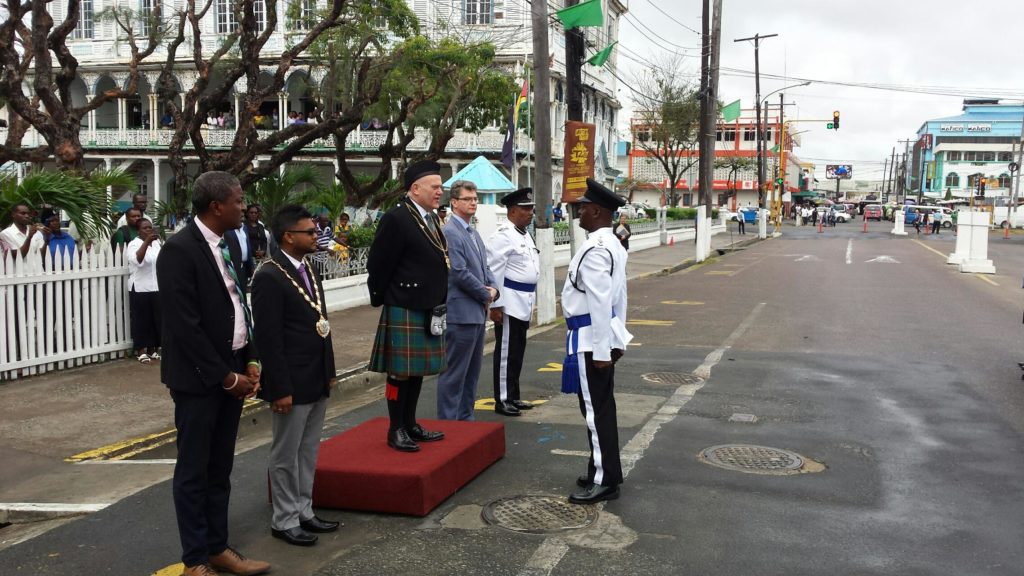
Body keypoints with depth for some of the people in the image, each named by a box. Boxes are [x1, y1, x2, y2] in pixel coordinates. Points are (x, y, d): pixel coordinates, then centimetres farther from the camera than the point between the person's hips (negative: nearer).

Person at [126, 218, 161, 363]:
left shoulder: (157, 243, 9)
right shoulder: (134, 244, -10)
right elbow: (138, 260, -32)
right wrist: (147, 241, -39)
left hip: (157, 288, 6)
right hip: (140, 289, -6)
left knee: (156, 319, 9)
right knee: (141, 320, 0)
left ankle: (153, 349, 20)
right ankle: (141, 351, 7)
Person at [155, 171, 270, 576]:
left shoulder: (230, 242, 7)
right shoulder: (179, 250, -17)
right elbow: (185, 326, -19)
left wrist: (249, 361, 5)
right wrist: (225, 377, -15)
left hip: (232, 370, 7)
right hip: (199, 376, -7)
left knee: (220, 468, 15)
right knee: (194, 470, 5)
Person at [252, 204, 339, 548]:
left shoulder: (309, 271, 11)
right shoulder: (269, 277, -16)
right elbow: (268, 339, -19)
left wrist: (329, 371, 14)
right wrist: (280, 389, -20)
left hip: (317, 381, 8)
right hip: (292, 384, -8)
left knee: (308, 451, 17)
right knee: (286, 455, 5)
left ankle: (303, 511, 29)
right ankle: (284, 521, 17)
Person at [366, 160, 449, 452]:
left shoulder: (431, 218, 13)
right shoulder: (396, 219, -14)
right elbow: (378, 266, -13)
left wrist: (439, 305, 17)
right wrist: (380, 299, -4)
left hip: (429, 311, 9)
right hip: (404, 311, -8)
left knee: (418, 370, 15)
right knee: (400, 371, 1)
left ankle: (410, 424, 26)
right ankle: (396, 430, 12)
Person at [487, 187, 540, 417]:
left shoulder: (525, 234, 15)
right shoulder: (503, 235, -15)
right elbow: (493, 271, -19)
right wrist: (495, 304, -21)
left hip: (523, 303, 9)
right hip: (509, 303, -9)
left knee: (517, 352, 15)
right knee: (506, 353, -1)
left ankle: (513, 396, 25)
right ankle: (502, 400, 7)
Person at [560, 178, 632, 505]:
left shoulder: (595, 250, -20)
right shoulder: (613, 244, 11)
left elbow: (600, 303, -24)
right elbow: (619, 296, 16)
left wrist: (601, 350, -21)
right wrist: (616, 339, 20)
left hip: (591, 340, -10)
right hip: (606, 336, 10)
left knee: (596, 410, -1)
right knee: (602, 407, 17)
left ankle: (604, 482, 8)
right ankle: (605, 471, 29)